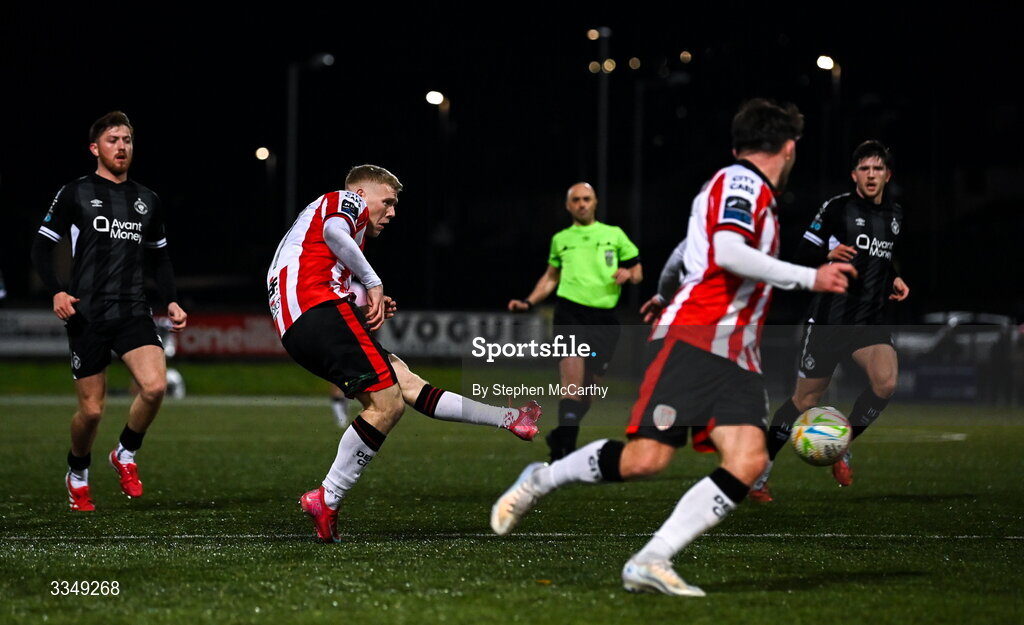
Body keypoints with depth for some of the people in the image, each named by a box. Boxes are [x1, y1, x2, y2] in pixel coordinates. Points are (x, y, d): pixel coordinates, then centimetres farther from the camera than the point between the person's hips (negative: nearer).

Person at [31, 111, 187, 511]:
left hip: (133, 313, 3)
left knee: (155, 385, -21)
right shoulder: (76, 194, 2)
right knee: (91, 409, -3)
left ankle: (125, 455, 6)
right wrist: (56, 291, -13)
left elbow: (160, 257, 26)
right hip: (87, 314, -3)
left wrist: (171, 301, 11)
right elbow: (41, 247, 2)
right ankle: (77, 475, 26)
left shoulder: (147, 201, 15)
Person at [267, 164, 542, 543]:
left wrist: (370, 311, 16)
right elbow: (333, 232, -15)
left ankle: (508, 420, 10)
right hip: (320, 307, -10)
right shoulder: (348, 201, 10)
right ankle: (327, 500, -16)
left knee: (405, 382, 8)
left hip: (295, 333, 10)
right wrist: (374, 284, -9)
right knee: (387, 403, -15)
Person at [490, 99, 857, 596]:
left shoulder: (749, 189, 26)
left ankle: (650, 562, -19)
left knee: (748, 461, -14)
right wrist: (808, 278, -15)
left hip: (734, 357, 9)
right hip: (694, 339, -9)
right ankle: (540, 480, 10)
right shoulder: (741, 181, -3)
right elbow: (728, 252, -21)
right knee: (645, 458, -16)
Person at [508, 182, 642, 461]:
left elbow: (637, 272, 16)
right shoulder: (560, 239, 15)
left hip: (604, 318, 2)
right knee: (572, 384, -18)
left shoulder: (614, 234, 13)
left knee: (588, 392, 6)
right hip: (569, 313, -1)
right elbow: (551, 277, 26)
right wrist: (528, 302, 13)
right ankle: (566, 450, -18)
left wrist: (629, 274, -7)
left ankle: (560, 438, 27)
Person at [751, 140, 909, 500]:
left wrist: (894, 281, 9)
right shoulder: (837, 208, -5)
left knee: (886, 383, -23)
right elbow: (803, 255, -4)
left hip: (870, 321, 4)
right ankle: (760, 470, 18)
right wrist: (829, 254, -23)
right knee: (806, 400, 1)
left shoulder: (895, 215, 12)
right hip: (829, 318, -4)